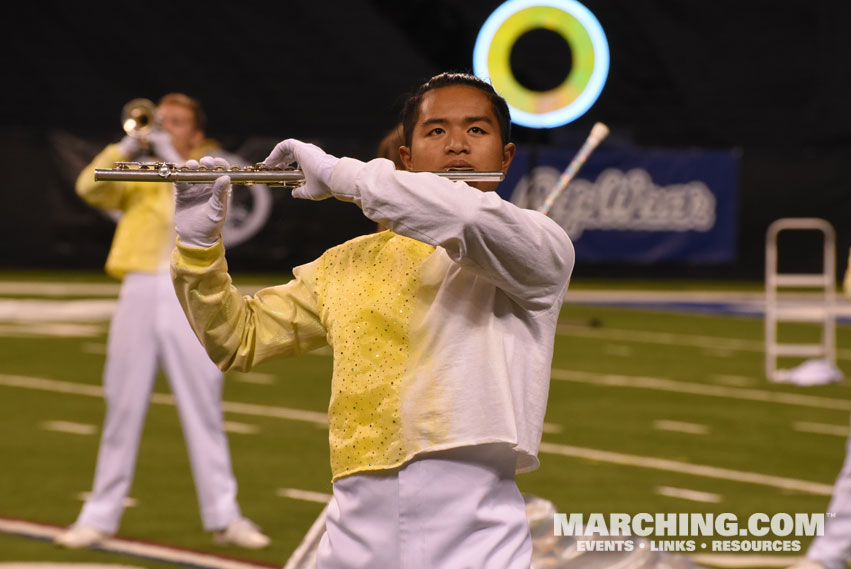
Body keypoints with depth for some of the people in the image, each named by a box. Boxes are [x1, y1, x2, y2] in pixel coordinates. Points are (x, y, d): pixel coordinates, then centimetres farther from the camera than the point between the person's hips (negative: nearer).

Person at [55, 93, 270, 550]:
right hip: (140, 293, 1)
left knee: (204, 409, 0)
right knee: (123, 409, 4)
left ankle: (223, 517, 4)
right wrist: (127, 147, -8)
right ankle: (100, 516, 8)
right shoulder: (138, 175, 14)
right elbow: (90, 188, -1)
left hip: (190, 297, -1)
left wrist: (171, 156, -11)